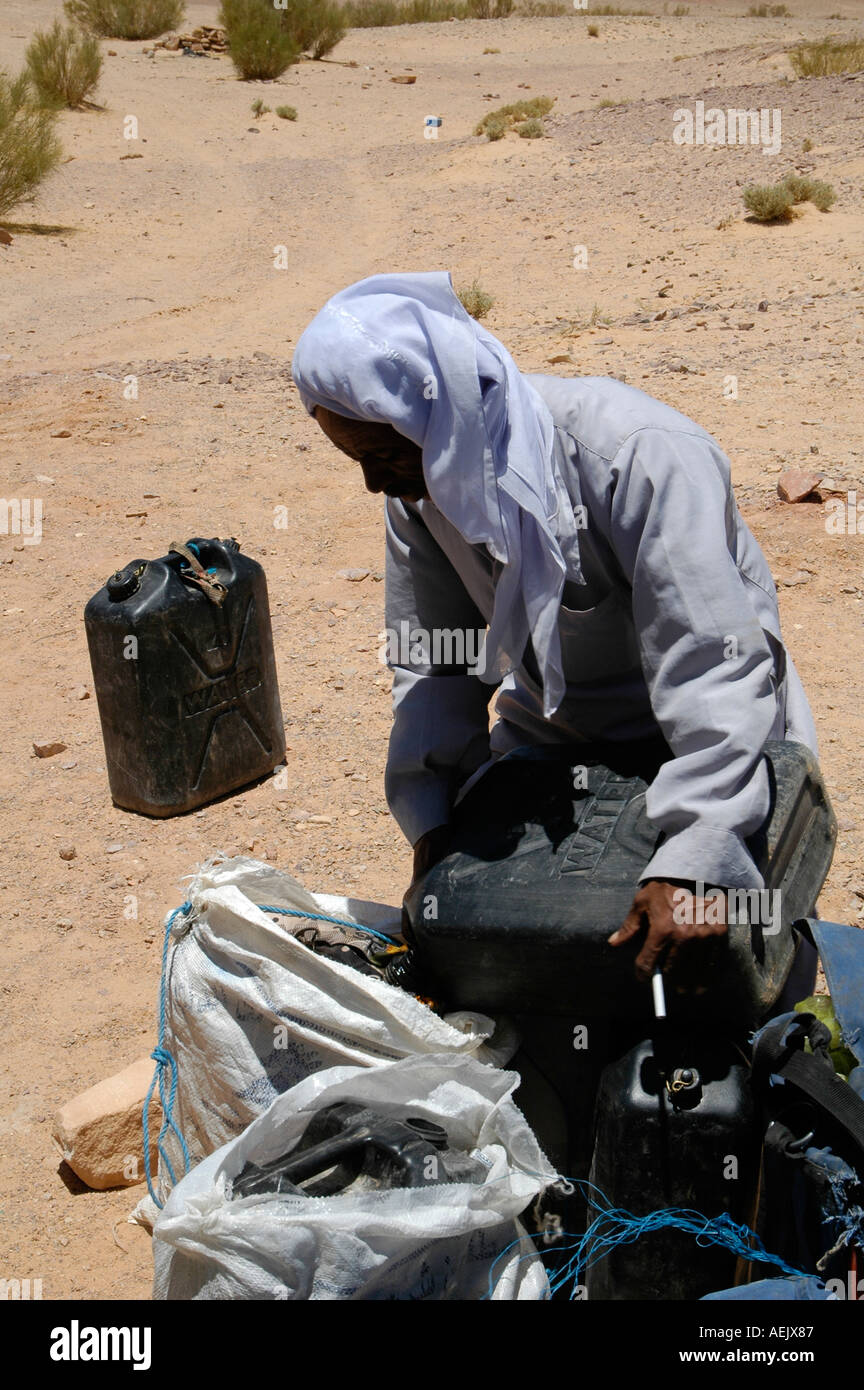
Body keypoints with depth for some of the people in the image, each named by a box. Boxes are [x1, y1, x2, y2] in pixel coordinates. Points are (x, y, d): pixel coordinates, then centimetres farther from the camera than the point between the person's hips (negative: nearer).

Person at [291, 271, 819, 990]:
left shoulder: (641, 458, -31)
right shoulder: (423, 481, -9)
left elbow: (716, 669, -34)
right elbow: (432, 662, 0)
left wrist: (692, 863, -41)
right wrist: (431, 817, -10)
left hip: (712, 741, -5)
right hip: (550, 732, 5)